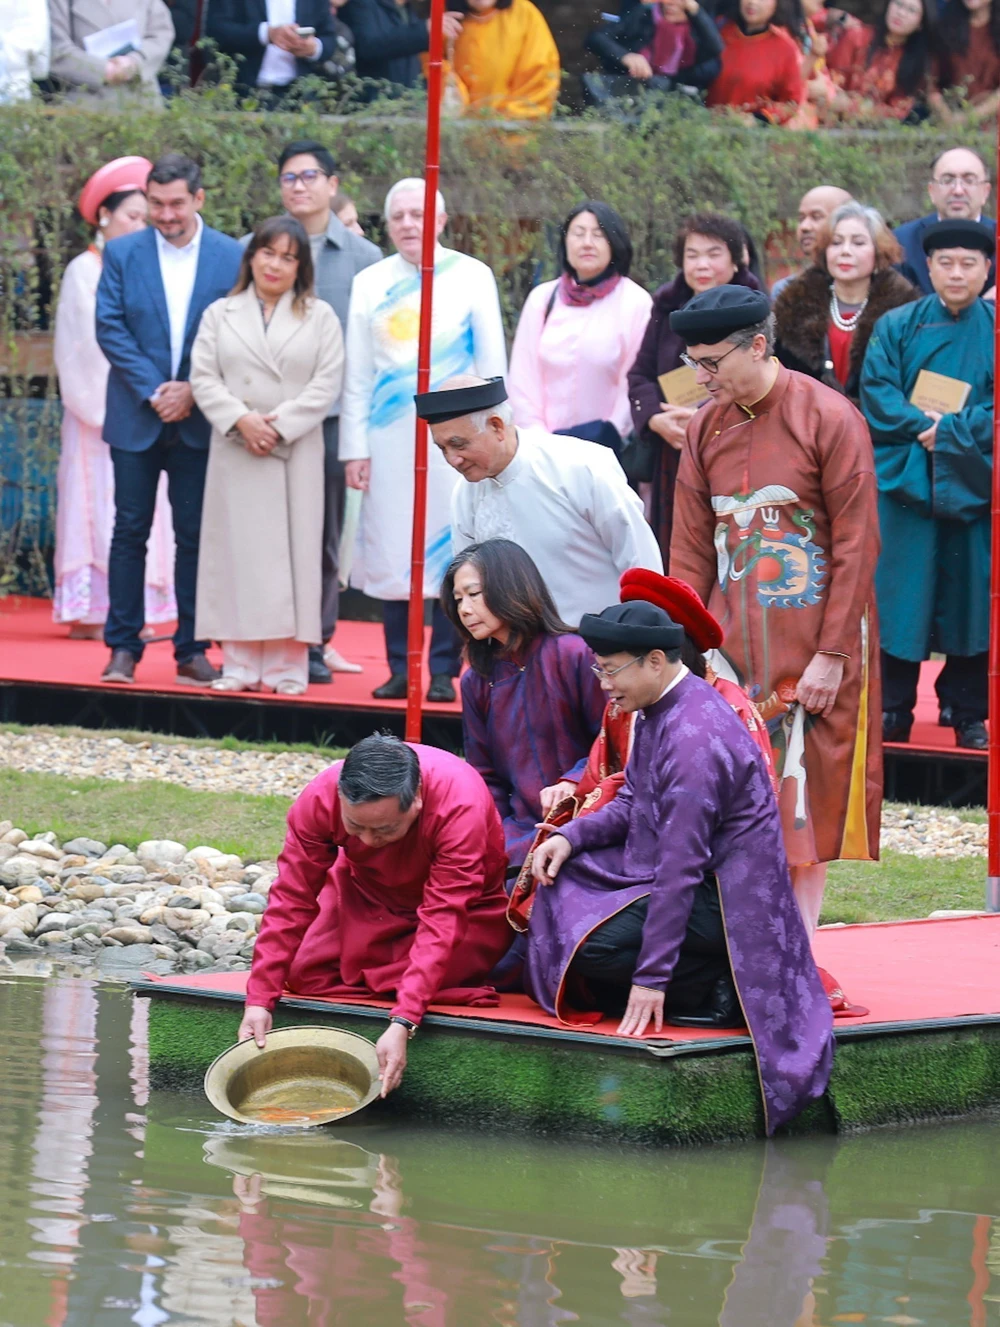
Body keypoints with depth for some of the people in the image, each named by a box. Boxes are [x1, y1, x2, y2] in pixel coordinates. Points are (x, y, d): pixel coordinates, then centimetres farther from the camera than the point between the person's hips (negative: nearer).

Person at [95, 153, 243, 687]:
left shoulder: (231, 257, 1)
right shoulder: (123, 254, 3)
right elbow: (110, 327, -2)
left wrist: (192, 391, -11)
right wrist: (151, 391, -12)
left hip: (198, 419, 0)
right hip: (135, 418, 1)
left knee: (196, 535, 2)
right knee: (130, 530, 1)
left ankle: (192, 651, 7)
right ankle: (123, 648, 5)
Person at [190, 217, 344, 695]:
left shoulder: (319, 317, 8)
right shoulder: (221, 314, 11)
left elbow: (326, 384, 0)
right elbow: (204, 378, 3)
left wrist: (280, 424, -11)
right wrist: (241, 420, -12)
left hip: (297, 452, -1)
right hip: (235, 453, 1)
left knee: (293, 549, -3)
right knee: (238, 550, -2)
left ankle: (288, 666, -1)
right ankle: (240, 664, 0)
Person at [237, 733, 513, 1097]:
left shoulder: (461, 806, -38)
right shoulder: (320, 798, -28)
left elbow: (443, 921, -40)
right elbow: (291, 899, -21)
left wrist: (402, 1024, -48)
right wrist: (259, 999, -28)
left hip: (467, 908, -3)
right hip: (367, 896, 4)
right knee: (305, 974, -14)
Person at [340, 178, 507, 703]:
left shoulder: (473, 277, 4)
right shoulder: (370, 283, 9)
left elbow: (492, 365, 6)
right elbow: (356, 375, 10)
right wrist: (355, 447, 4)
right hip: (389, 440, 2)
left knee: (451, 554, -4)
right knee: (392, 554, 1)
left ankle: (443, 671, 3)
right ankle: (400, 669, 9)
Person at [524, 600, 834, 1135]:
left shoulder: (696, 739, -27)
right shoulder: (657, 710, 4)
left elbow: (681, 868, -28)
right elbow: (633, 804, 16)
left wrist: (651, 979, -28)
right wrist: (572, 836, -5)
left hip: (723, 900, -10)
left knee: (593, 943, -24)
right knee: (560, 878, 8)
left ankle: (715, 992, -7)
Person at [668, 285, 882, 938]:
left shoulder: (830, 419, -9)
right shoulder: (707, 427, 6)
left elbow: (856, 548, -10)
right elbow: (691, 550, 10)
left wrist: (832, 655, -13)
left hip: (813, 649, -4)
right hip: (731, 646, 4)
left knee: (809, 800, 0)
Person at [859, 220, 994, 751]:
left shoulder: (995, 333, 5)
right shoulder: (896, 328, 6)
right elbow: (877, 395, -3)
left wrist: (950, 430, -15)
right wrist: (926, 427, -17)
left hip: (975, 486, 0)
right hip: (907, 483, 0)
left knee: (972, 599, 2)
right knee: (900, 599, -1)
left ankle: (967, 712, 12)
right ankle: (893, 709, 6)